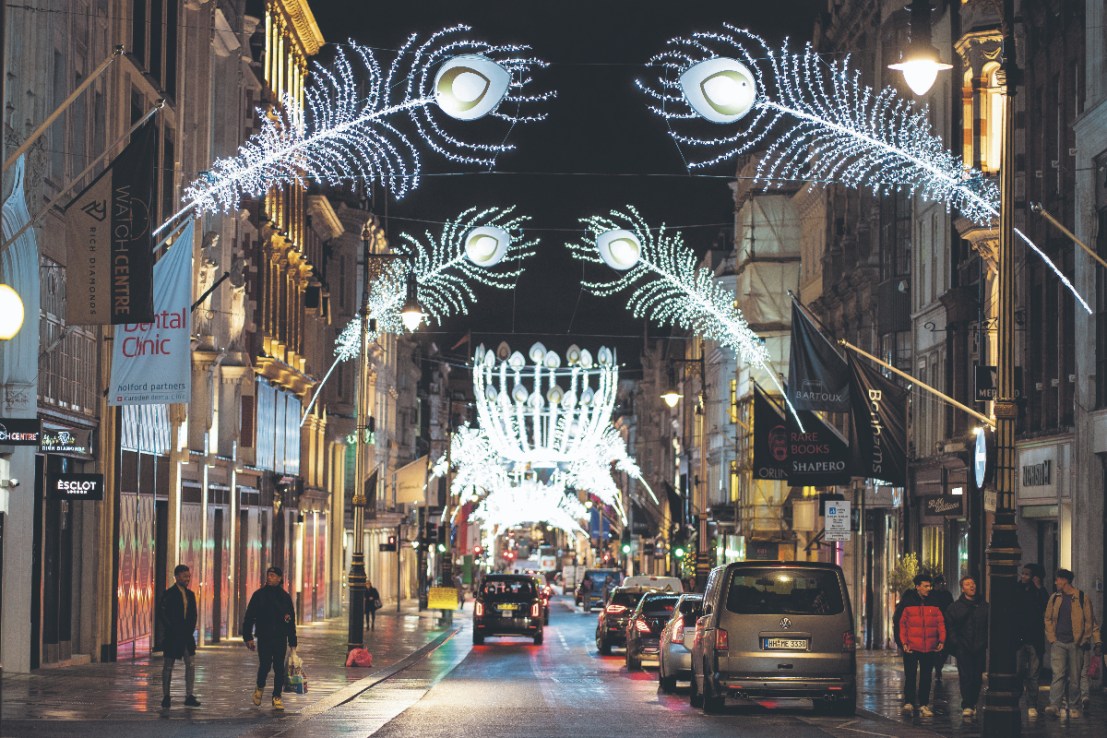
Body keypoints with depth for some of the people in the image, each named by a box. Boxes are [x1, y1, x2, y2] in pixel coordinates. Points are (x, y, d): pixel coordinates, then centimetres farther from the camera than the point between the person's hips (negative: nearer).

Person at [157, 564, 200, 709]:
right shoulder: (169, 594, -8)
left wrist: (191, 629, 3)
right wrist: (172, 630, -13)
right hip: (172, 637, -6)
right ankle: (166, 697, 11)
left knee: (191, 665, -1)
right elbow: (162, 614, -12)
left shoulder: (190, 594, 11)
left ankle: (189, 696, 2)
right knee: (168, 667, 3)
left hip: (187, 637, 6)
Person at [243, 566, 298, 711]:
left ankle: (277, 697, 5)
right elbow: (249, 617, 2)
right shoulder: (259, 595, 2)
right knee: (265, 665, -7)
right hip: (264, 638, -2)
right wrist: (248, 637, -6)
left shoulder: (285, 597, 8)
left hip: (280, 639, 2)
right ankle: (260, 688, 21)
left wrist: (292, 642, 9)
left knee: (279, 668, -1)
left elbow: (291, 621, 13)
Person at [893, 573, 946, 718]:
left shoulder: (934, 604, 8)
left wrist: (941, 641, -2)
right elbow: (900, 623, 1)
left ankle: (924, 705, 12)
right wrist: (903, 642, -7)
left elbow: (941, 623, 9)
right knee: (910, 676, -2)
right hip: (911, 648, -3)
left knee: (926, 677, 7)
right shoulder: (907, 603, -1)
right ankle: (908, 703, 3)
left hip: (930, 648, 3)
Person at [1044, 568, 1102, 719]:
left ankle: (1072, 706, 14)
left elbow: (1090, 621, 4)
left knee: (1075, 677, 3)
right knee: (1058, 674, -10)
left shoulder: (1082, 598, 0)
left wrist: (1096, 639, -2)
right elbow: (1048, 619, 16)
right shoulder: (1054, 598, 10)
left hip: (1076, 643, -2)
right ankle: (1054, 705, -18)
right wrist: (1051, 638, 4)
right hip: (1058, 643, 2)